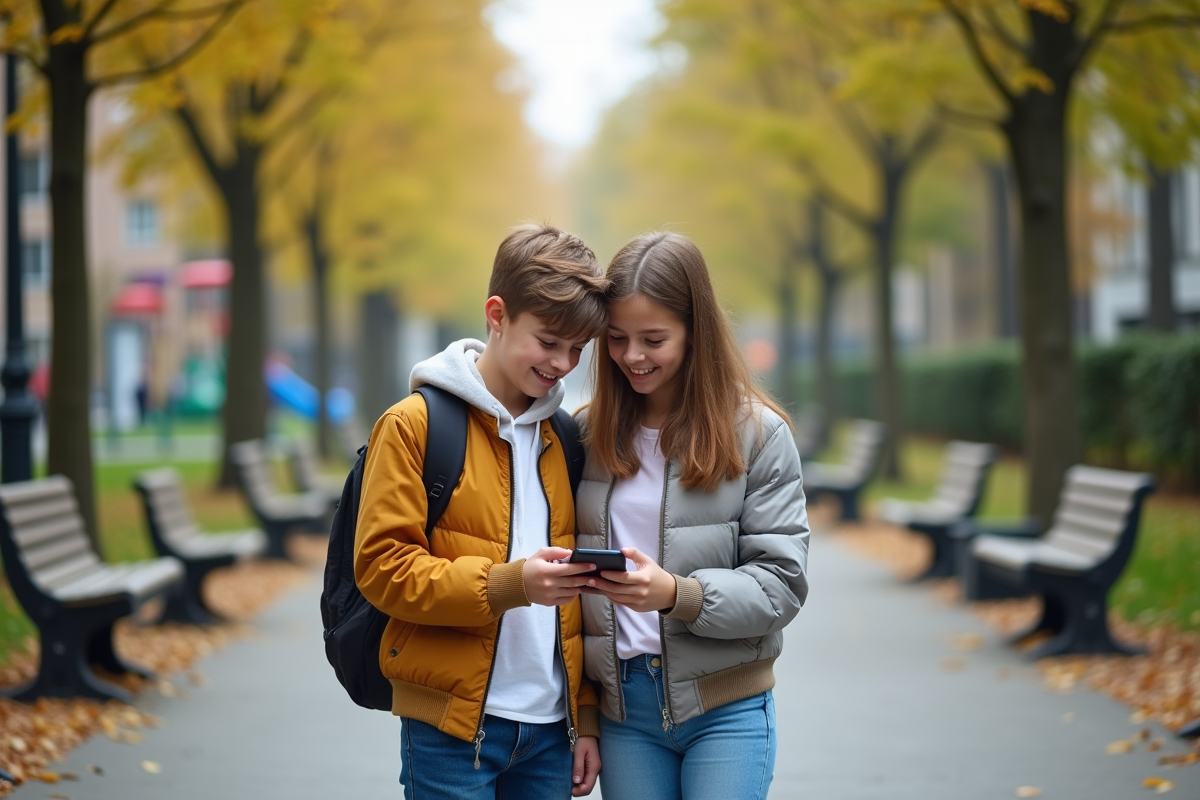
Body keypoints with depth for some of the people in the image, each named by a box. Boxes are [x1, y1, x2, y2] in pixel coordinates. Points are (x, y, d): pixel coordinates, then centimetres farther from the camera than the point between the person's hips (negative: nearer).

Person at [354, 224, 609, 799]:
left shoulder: (563, 439, 13)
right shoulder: (415, 424, -5)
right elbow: (382, 566, -11)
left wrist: (587, 718, 12)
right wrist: (505, 584, -22)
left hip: (551, 729, 5)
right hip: (453, 728, -5)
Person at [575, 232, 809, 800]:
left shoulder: (757, 433, -3)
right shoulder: (587, 434, 7)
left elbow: (781, 582, -7)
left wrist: (677, 594, -24)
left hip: (726, 709, -3)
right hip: (622, 708, 3)